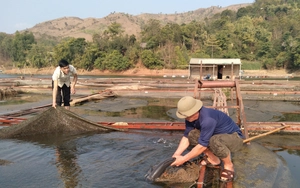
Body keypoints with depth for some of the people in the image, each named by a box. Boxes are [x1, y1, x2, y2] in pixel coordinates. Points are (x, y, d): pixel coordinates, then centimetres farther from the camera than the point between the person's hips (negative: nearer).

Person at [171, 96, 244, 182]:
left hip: (235, 137, -8)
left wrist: (183, 159, -24)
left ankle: (228, 165, -9)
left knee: (215, 141, -39)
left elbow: (202, 146, -31)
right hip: (219, 135, 8)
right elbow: (186, 136, -4)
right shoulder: (191, 117, -10)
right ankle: (214, 159, 6)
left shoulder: (208, 119, -35)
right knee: (192, 134, -10)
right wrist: (176, 154, -14)